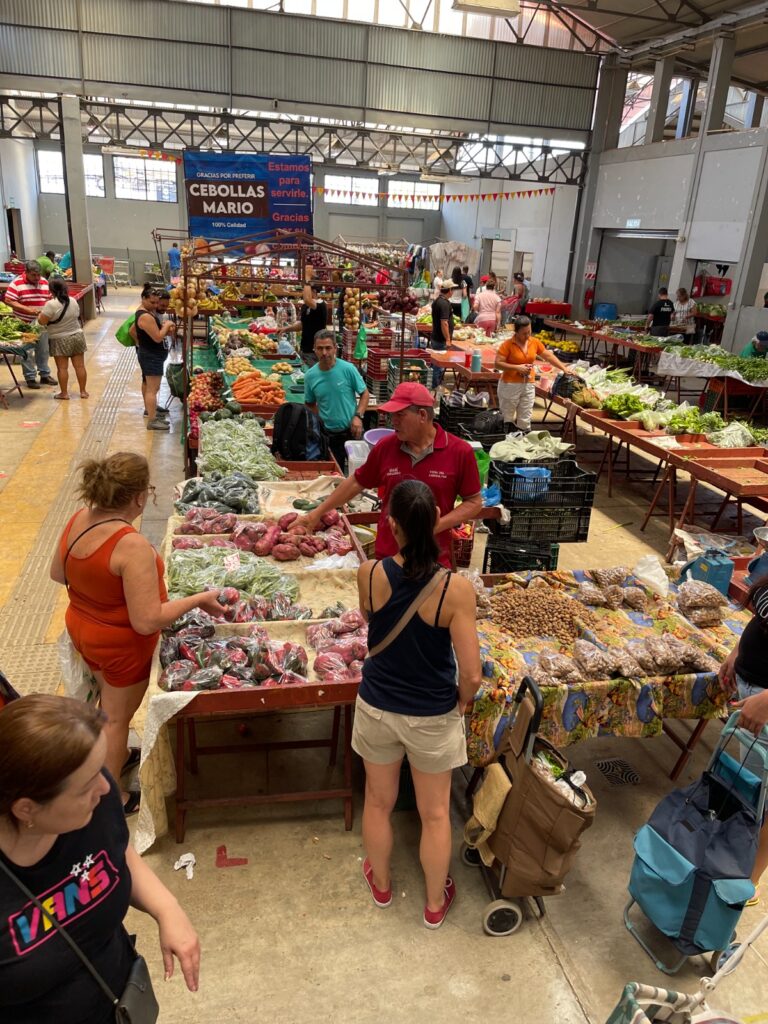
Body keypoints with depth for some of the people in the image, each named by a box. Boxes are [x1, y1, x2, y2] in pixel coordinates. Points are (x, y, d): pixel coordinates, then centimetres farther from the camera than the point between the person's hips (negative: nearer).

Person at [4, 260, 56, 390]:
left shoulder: (44, 282, 4)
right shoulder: (16, 283, -12)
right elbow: (8, 301, -15)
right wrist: (27, 309, -24)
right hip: (25, 324, -5)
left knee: (43, 350, 13)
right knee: (27, 351, 3)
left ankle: (45, 374, 27)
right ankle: (30, 378, 12)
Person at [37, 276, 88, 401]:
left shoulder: (51, 304, -17)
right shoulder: (73, 301, 1)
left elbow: (41, 321, -14)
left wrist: (42, 312, 5)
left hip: (60, 340, -5)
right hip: (77, 336, 5)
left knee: (62, 368, 2)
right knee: (80, 366, 7)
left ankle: (64, 393, 8)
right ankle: (83, 391, 13)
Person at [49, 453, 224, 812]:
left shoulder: (78, 520, -11)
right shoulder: (132, 546, -35)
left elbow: (57, 574, 5)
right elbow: (147, 621, -34)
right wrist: (197, 600, -24)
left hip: (82, 630, 7)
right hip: (121, 645, -7)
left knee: (109, 699, 32)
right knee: (117, 717, 15)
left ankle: (113, 752, 57)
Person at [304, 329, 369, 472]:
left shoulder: (348, 369, -11)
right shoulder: (310, 375, -2)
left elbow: (364, 394, -2)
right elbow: (310, 404, 11)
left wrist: (358, 416, -15)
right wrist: (320, 420, -5)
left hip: (351, 430, -2)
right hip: (328, 434, 2)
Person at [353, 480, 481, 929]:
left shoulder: (370, 574, -20)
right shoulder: (456, 588, -26)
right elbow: (472, 674, -20)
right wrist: (462, 702, -1)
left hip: (377, 707, 2)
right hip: (432, 717, -2)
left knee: (379, 802, 26)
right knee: (435, 813, 22)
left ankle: (381, 884, 51)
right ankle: (436, 903, 44)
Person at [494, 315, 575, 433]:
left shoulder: (535, 342, 3)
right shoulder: (508, 344, -12)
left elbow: (549, 356, 12)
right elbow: (498, 364, -14)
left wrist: (564, 368, 7)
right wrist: (517, 367, -20)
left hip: (529, 385, 4)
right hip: (510, 385, -4)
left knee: (524, 420, 8)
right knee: (507, 418, 5)